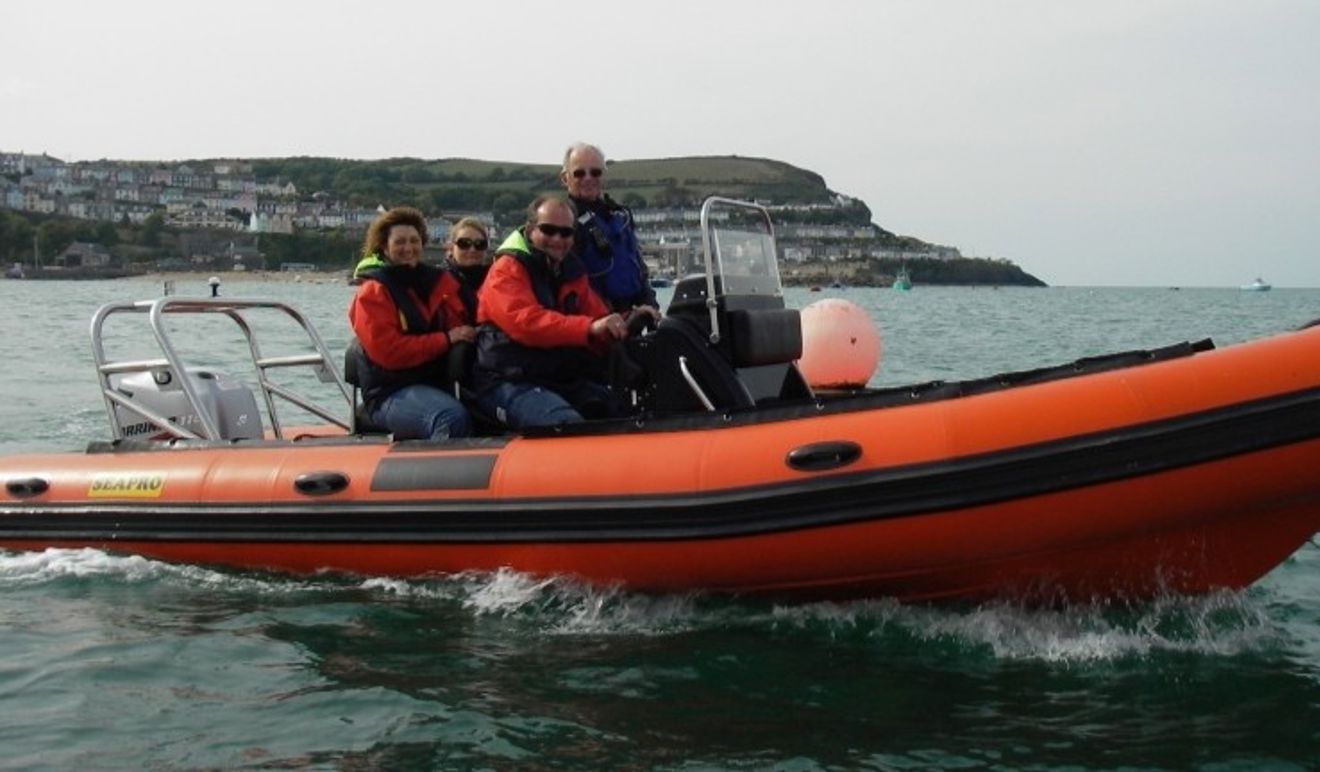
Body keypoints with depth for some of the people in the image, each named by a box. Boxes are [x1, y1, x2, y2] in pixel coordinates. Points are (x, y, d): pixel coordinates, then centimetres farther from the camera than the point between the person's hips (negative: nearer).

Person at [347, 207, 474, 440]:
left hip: (442, 383, 6)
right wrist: (446, 340, -14)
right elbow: (387, 351, -11)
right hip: (392, 394, -6)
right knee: (452, 418, -36)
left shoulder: (440, 280, 18)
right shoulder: (372, 293, 2)